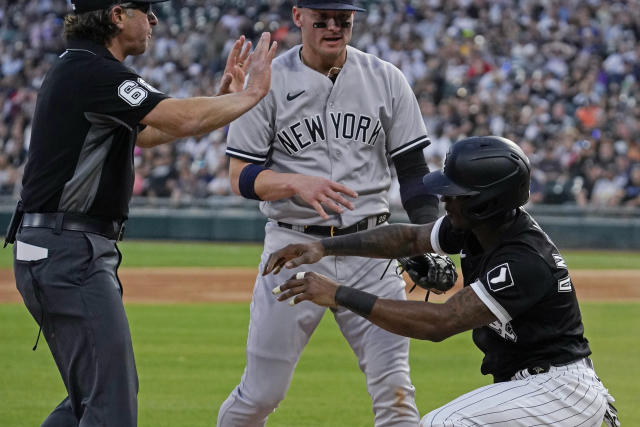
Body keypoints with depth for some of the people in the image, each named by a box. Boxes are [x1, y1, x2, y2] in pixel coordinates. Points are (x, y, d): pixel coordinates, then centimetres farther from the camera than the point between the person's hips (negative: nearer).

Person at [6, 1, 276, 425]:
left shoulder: (77, 69, 18)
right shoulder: (94, 72, -15)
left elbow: (144, 133, 24)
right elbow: (182, 120, -24)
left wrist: (222, 96, 17)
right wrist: (251, 93, -9)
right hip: (69, 252, -11)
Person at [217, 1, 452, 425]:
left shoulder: (386, 80, 4)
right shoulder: (269, 81, -3)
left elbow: (412, 170, 7)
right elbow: (241, 176, -5)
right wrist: (297, 184, -24)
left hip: (369, 247, 2)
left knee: (394, 387, -5)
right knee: (262, 392, 2)